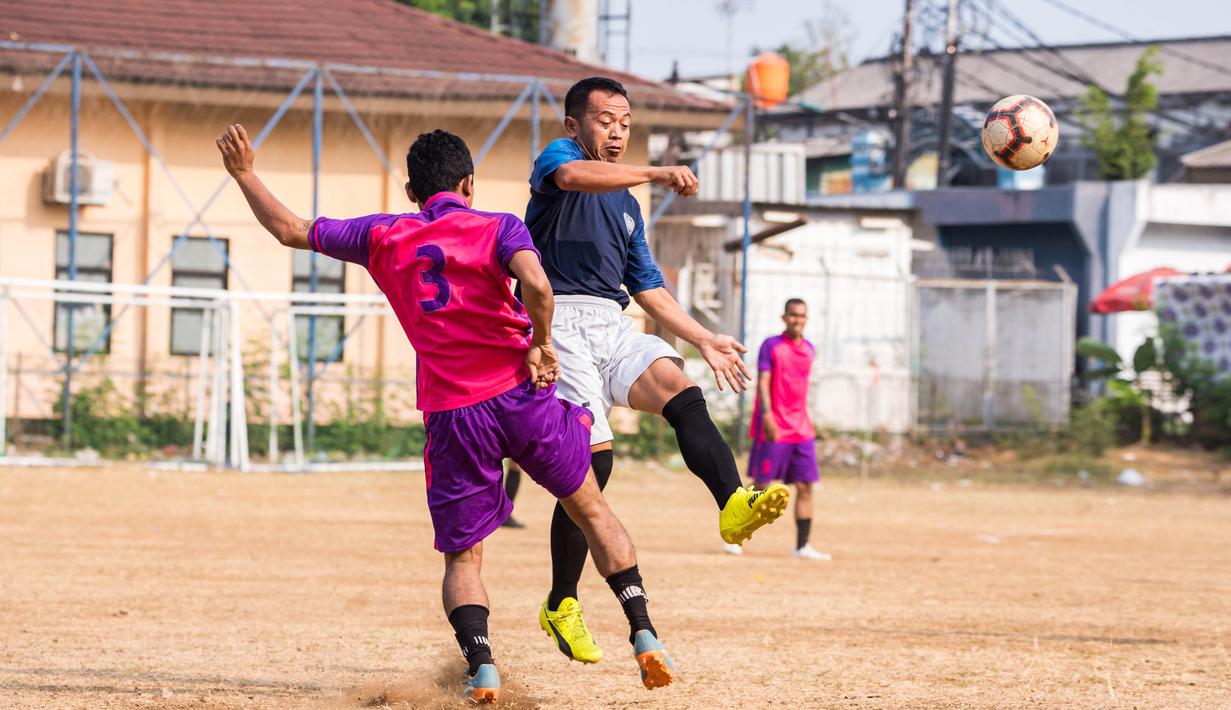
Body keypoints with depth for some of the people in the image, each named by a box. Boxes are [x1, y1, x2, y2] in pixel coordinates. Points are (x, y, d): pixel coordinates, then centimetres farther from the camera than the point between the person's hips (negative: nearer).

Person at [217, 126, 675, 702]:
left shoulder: (383, 237, 10)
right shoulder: (497, 228, 1)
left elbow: (291, 231, 18)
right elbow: (535, 284, -19)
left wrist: (244, 174, 28)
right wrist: (541, 347, -5)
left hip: (451, 416, 1)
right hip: (522, 395, -1)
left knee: (463, 556, 9)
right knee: (590, 509, 17)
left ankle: (480, 663, -16)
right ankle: (643, 634, 8)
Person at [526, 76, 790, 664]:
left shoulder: (626, 205, 29)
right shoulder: (558, 156, 6)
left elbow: (648, 288, 31)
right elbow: (570, 175, -20)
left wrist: (704, 340, 21)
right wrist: (656, 173, -29)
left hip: (613, 328, 6)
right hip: (560, 321, -6)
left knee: (679, 389, -24)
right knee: (592, 455, -16)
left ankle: (734, 505, -48)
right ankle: (562, 606, -5)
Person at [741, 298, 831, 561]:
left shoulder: (809, 350, 13)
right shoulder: (771, 346, -5)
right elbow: (763, 382, -14)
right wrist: (767, 415, -26)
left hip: (802, 430, 6)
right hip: (774, 429, -6)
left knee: (805, 487, 1)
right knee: (762, 485, -2)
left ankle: (802, 546, 3)